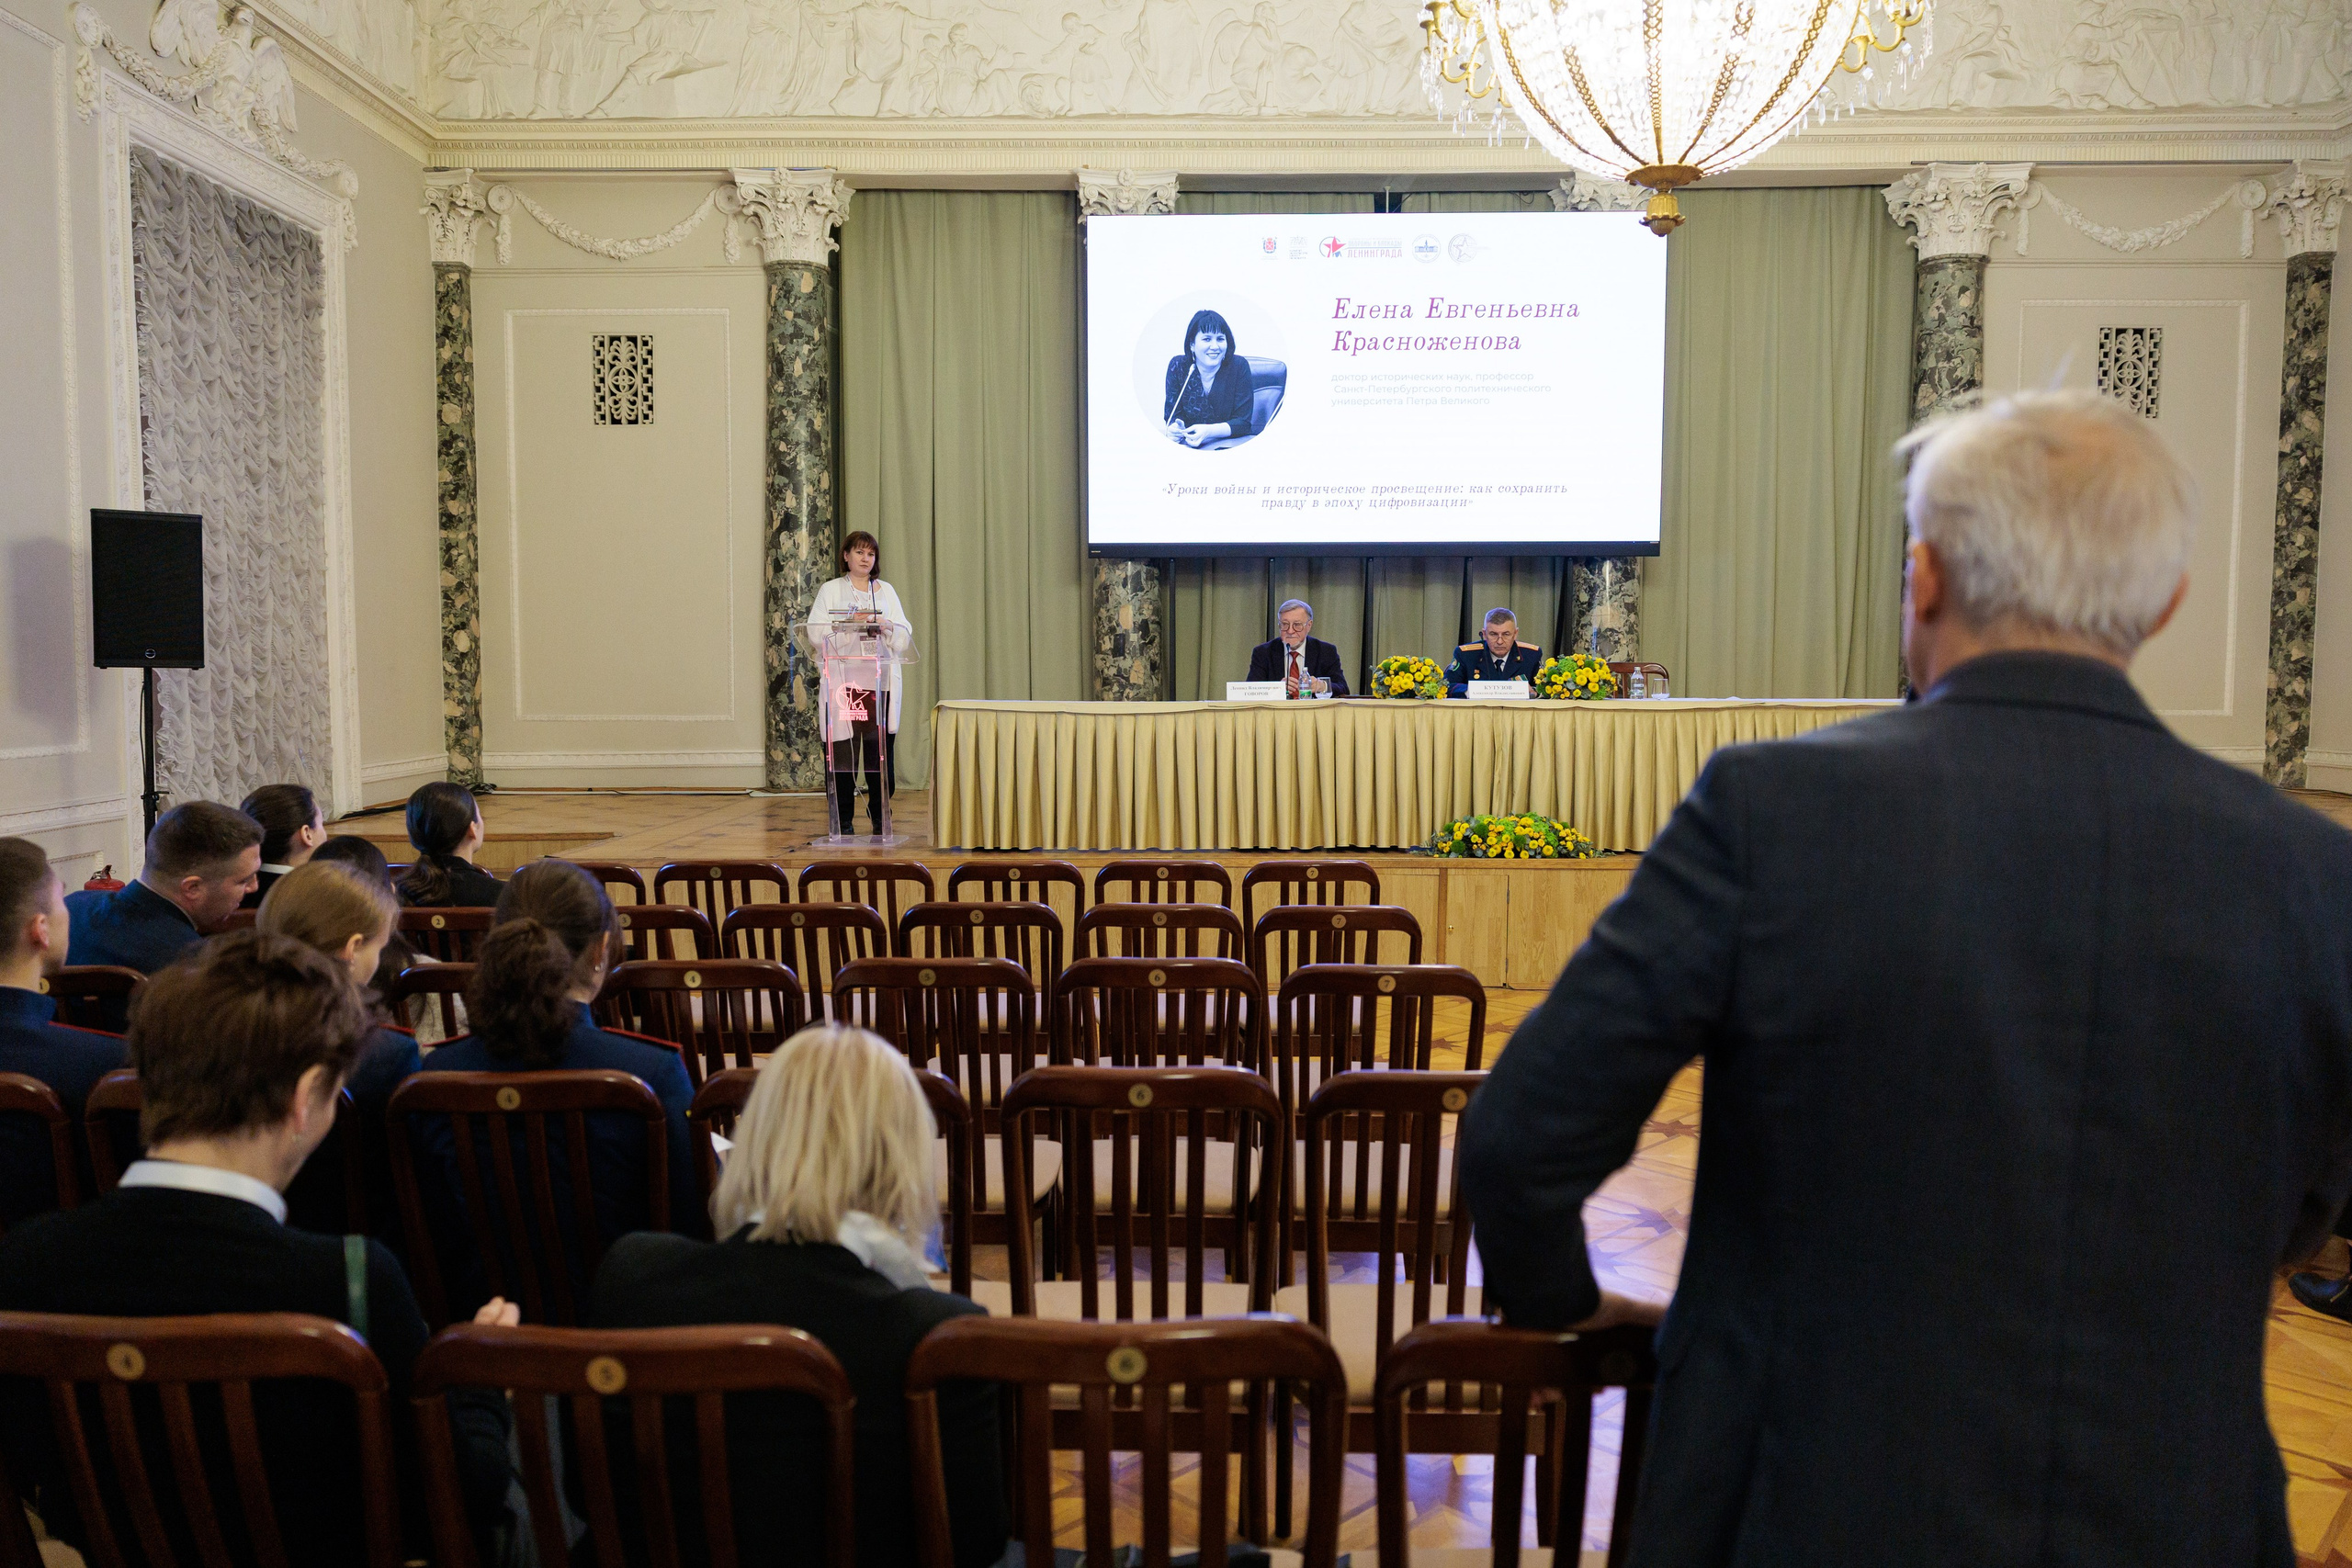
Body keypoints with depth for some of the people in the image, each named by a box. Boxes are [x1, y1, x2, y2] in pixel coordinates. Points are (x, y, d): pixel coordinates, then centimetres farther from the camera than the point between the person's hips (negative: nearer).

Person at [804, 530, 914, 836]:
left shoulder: (886, 591, 17)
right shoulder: (830, 591, 11)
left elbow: (904, 638, 10)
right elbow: (816, 634, -2)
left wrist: (883, 624, -9)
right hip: (842, 684, -2)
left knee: (880, 751, -3)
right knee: (842, 754, -5)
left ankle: (880, 821, 7)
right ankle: (842, 821, 5)